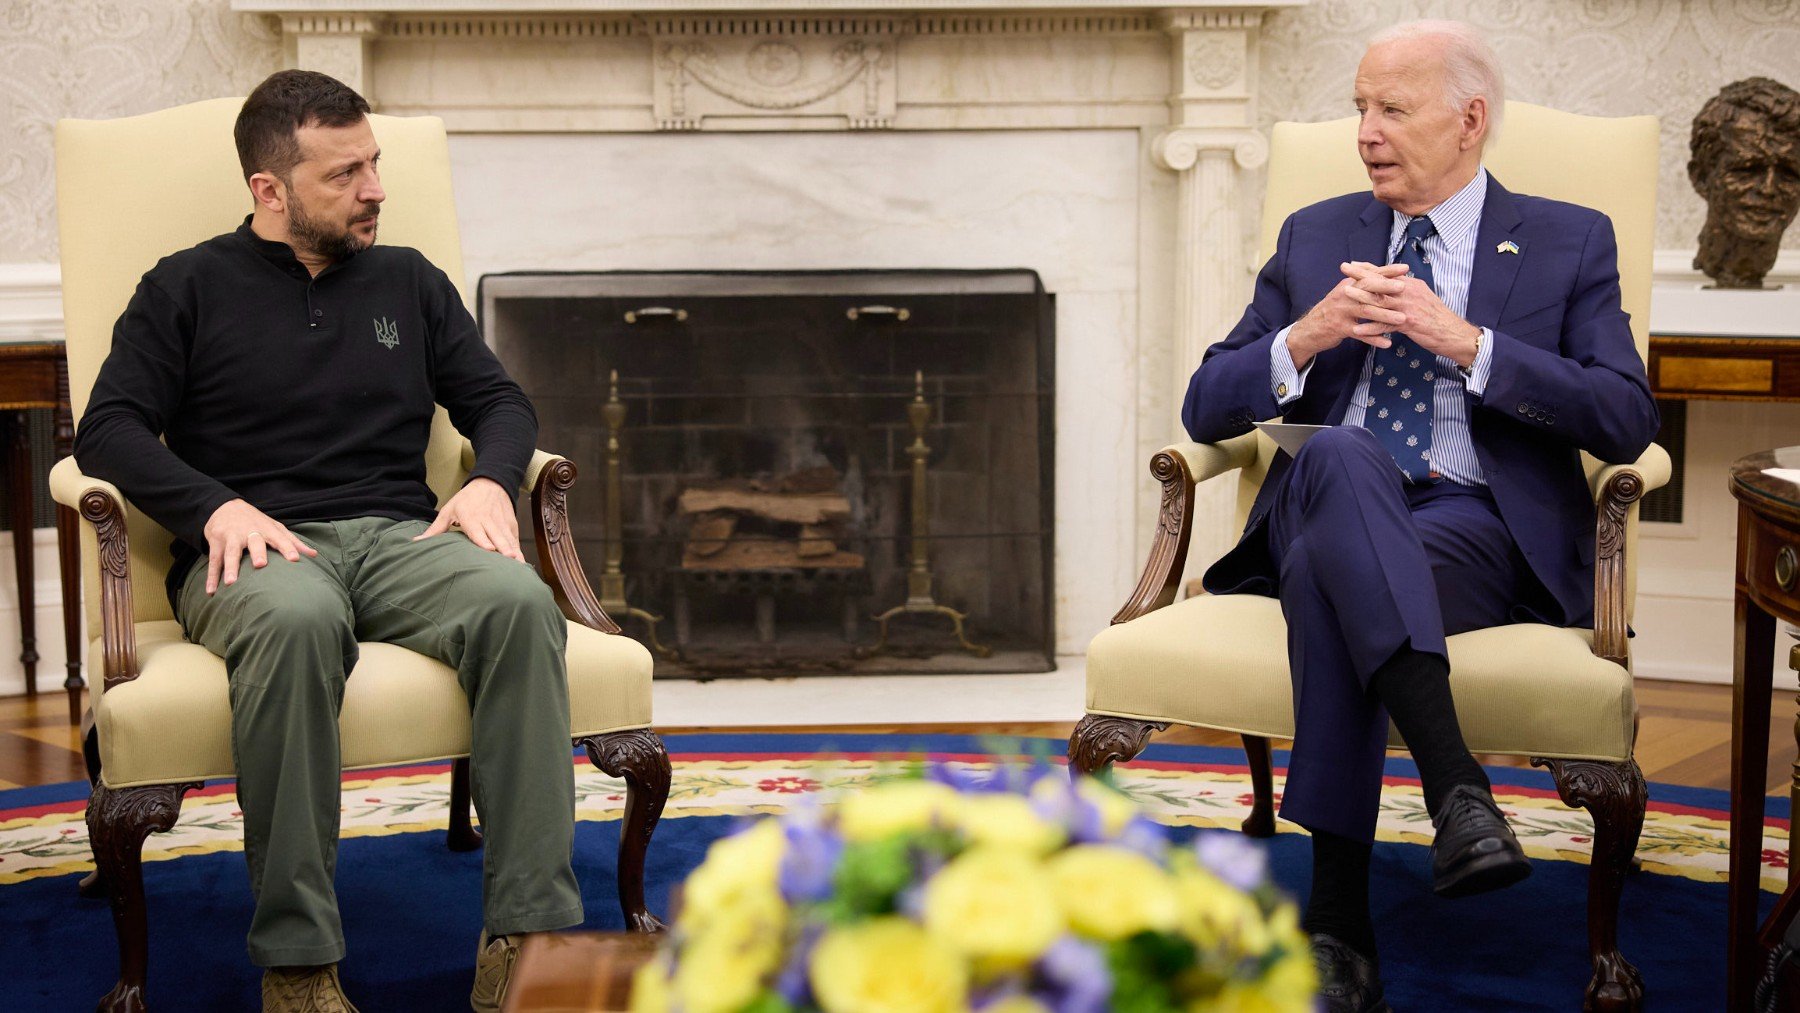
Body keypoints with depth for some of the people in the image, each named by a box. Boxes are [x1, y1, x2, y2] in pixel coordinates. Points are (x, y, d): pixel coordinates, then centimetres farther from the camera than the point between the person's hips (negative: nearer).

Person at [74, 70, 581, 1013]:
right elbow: (108, 430, 3)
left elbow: (499, 401, 23)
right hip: (257, 547, -3)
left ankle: (526, 934, -35)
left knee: (520, 601, -32)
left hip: (400, 536, 3)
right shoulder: (190, 288, 12)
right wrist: (217, 506, -14)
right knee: (295, 618, -42)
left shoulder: (407, 281, 23)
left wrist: (489, 481, 0)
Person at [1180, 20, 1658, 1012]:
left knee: (1327, 577, -36)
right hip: (1323, 509, 2)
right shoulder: (1313, 237, 22)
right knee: (1339, 457, -37)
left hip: (1482, 529, -2)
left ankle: (1337, 922, -38)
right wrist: (1306, 337, -6)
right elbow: (1206, 409, 15)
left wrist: (1466, 342, -11)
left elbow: (1628, 420, -1)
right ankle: (1456, 787, -50)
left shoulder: (1569, 243, 14)